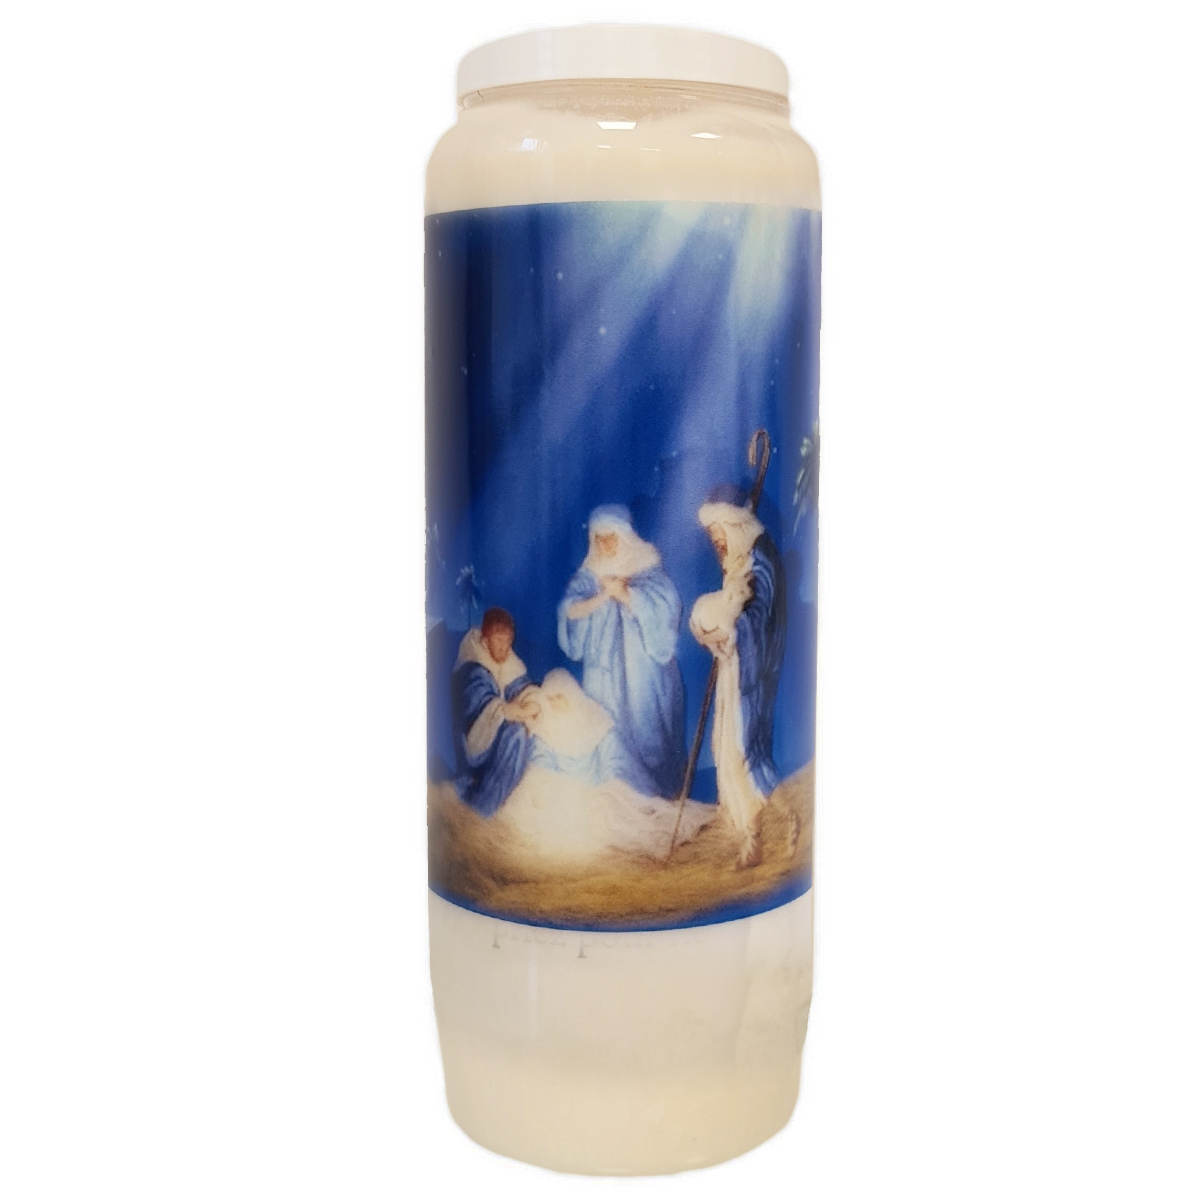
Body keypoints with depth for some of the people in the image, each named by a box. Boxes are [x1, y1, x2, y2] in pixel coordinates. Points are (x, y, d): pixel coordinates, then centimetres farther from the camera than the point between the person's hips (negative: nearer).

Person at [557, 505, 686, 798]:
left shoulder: (647, 567, -2)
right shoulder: (590, 572, 8)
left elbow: (666, 606, -16)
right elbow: (570, 610, -4)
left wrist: (623, 593, -18)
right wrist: (604, 595, -18)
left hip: (642, 667, -3)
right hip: (603, 669, 3)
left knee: (642, 726, -2)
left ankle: (650, 790, 10)